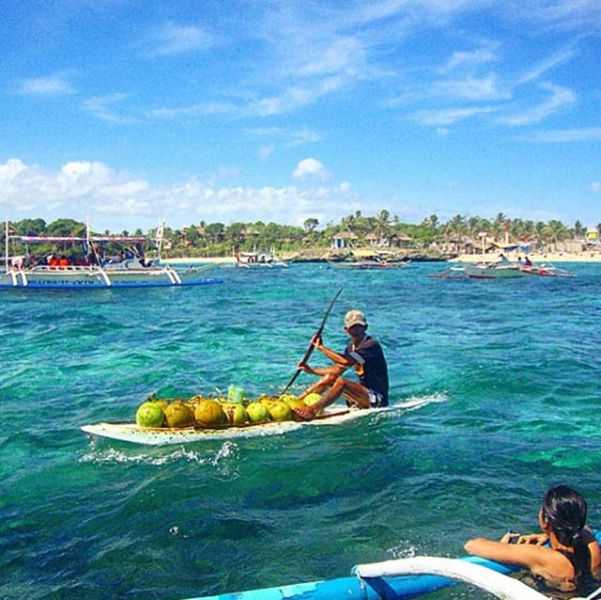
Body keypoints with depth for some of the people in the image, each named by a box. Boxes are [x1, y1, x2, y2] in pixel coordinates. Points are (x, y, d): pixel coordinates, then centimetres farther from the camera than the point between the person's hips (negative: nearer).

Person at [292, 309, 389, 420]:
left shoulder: (371, 345, -17)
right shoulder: (351, 348, 11)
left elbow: (346, 362, -29)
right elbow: (337, 370, 16)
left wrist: (321, 347, -20)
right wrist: (312, 371, 6)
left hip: (378, 399, -9)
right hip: (364, 394, 9)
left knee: (341, 382, -28)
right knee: (330, 378, 3)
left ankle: (312, 410, -32)